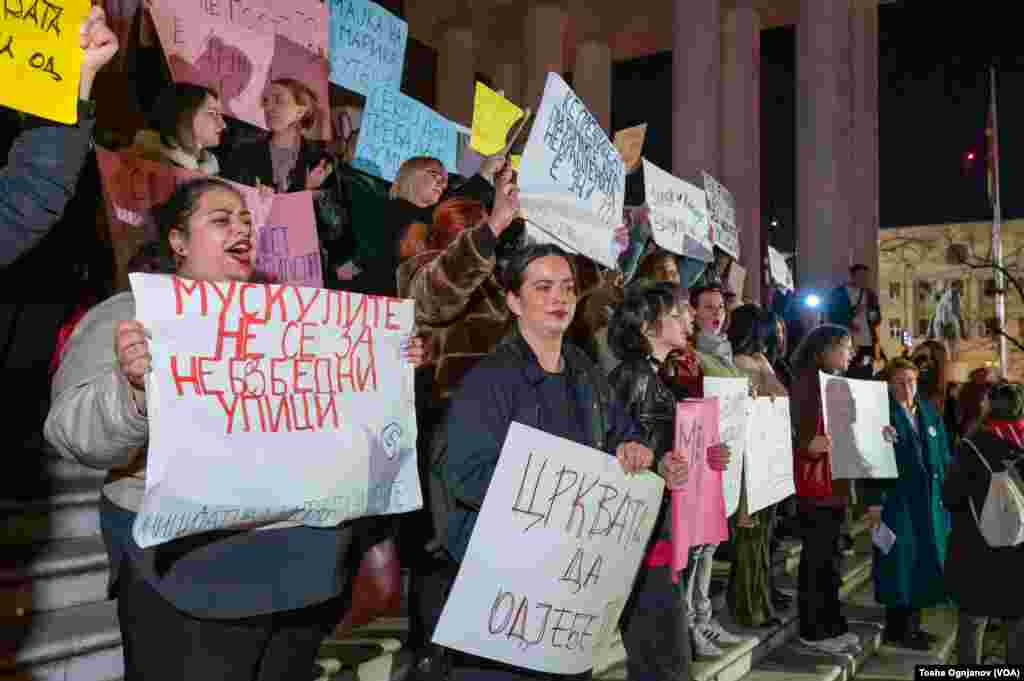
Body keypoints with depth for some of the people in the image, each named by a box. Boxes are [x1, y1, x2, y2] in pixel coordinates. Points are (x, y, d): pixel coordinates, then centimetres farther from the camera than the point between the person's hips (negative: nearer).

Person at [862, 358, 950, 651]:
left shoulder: (929, 412, 11)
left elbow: (943, 455, 14)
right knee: (900, 563, -1)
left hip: (930, 500, 7)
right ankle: (897, 629, 12)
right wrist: (874, 502, -17)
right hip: (896, 501, -7)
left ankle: (913, 623, 27)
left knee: (923, 561, 13)